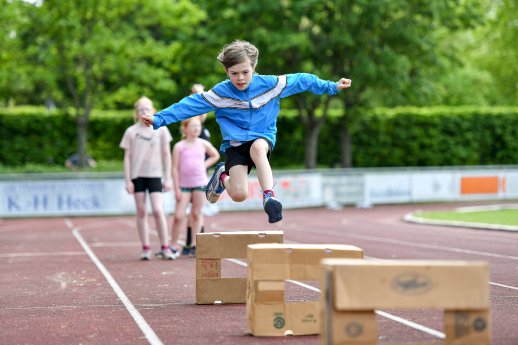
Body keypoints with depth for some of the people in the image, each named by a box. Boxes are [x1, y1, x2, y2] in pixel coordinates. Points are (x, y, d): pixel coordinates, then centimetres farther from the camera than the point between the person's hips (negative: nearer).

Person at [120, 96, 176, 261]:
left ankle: (165, 248, -1)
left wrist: (167, 178, 3)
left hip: (154, 174, -1)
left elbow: (166, 155, 6)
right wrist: (127, 180, -1)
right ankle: (146, 248, 8)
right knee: (141, 212, 3)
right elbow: (127, 157, 4)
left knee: (158, 210, -10)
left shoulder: (161, 130, 2)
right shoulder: (131, 132, 2)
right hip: (137, 175, 1)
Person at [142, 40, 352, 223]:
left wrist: (332, 87, 10)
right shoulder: (220, 93, -9)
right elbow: (189, 106, -12)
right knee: (239, 194, -16)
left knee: (257, 147, -39)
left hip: (263, 138, 0)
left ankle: (269, 197, -40)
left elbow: (302, 81, 4)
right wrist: (158, 120, -19)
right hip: (235, 144, 0)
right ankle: (222, 177, 20)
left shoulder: (269, 84, -7)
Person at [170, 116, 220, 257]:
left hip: (200, 183, 2)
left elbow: (216, 156, 21)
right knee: (179, 215, -7)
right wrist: (176, 188, -8)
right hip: (184, 184, -2)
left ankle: (194, 244, 11)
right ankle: (174, 244, 5)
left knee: (196, 214, 5)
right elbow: (175, 168, -4)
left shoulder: (203, 144, 4)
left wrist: (205, 165, 4)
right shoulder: (179, 146, -4)